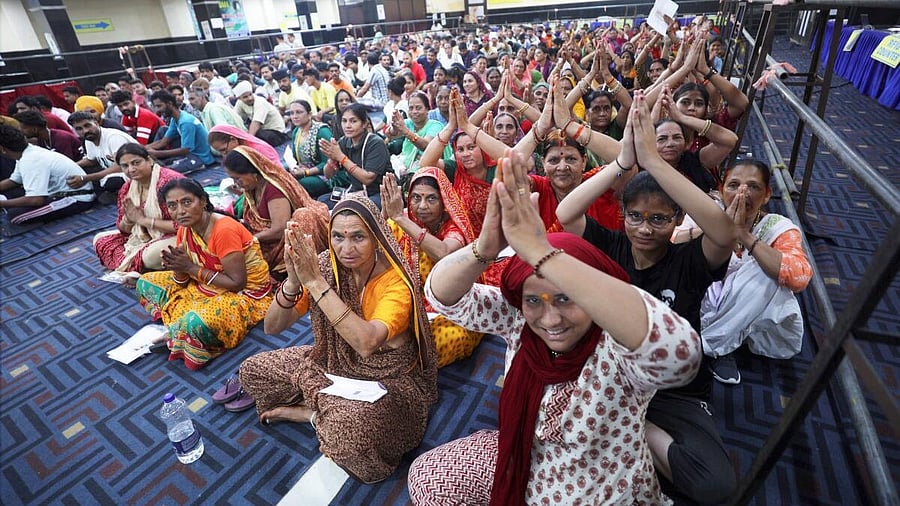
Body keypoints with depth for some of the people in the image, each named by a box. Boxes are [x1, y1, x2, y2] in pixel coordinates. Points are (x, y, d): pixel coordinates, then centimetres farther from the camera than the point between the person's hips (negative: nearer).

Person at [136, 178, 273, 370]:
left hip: (245, 293, -9)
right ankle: (181, 329, 1)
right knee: (145, 283, 11)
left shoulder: (224, 229, -26)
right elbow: (183, 281, 4)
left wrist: (192, 268, -21)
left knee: (195, 323, -35)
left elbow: (237, 283, -26)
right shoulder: (184, 230, -1)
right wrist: (178, 267, -19)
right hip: (207, 286, 9)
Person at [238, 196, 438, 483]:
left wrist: (315, 281, -41)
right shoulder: (325, 267, -12)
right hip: (334, 364, 5)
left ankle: (313, 413, -2)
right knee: (252, 370, 1)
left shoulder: (396, 282, -26)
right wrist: (294, 282, -33)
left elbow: (366, 342, -43)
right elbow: (272, 328, -13)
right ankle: (327, 411, 4)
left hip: (388, 379, -5)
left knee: (352, 426, -35)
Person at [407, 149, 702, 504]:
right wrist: (485, 246, -43)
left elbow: (679, 350, -51)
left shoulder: (617, 351, -30)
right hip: (523, 469, 4)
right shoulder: (517, 319, -17)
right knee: (425, 476, 2)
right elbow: (443, 295, -21)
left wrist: (539, 252, -54)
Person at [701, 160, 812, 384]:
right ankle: (722, 349, -14)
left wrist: (745, 235, -36)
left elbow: (800, 278, -32)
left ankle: (708, 343, -19)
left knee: (764, 271, -29)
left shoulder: (778, 228, -12)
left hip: (766, 325, -1)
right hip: (712, 311, 1)